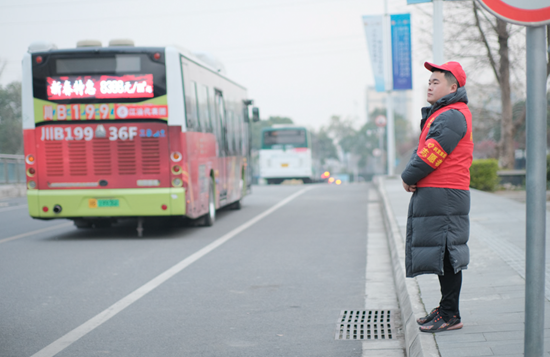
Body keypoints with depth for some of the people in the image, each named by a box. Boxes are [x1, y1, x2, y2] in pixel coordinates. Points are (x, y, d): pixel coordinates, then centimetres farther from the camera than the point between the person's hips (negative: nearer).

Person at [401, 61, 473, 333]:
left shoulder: (452, 116, -14)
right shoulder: (441, 114, 21)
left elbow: (431, 154, -19)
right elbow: (422, 149, 19)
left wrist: (409, 177, -5)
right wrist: (411, 175, 1)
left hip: (444, 196, -11)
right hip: (432, 194, 11)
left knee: (444, 253, -7)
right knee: (441, 254, 15)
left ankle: (450, 316, -2)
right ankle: (446, 309, 23)